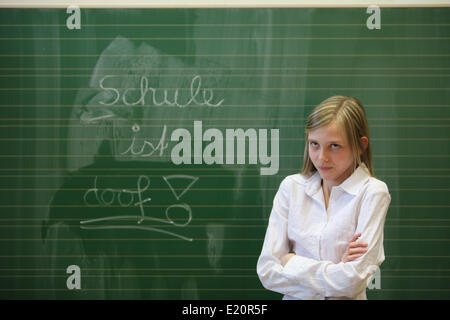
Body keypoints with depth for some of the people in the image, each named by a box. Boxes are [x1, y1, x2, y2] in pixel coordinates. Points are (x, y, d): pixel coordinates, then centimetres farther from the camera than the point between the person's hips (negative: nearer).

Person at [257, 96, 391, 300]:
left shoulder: (372, 192, -4)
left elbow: (354, 281, -12)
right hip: (295, 298, 2)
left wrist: (292, 262, -3)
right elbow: (267, 271, -1)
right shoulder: (291, 187, 5)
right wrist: (335, 270, -9)